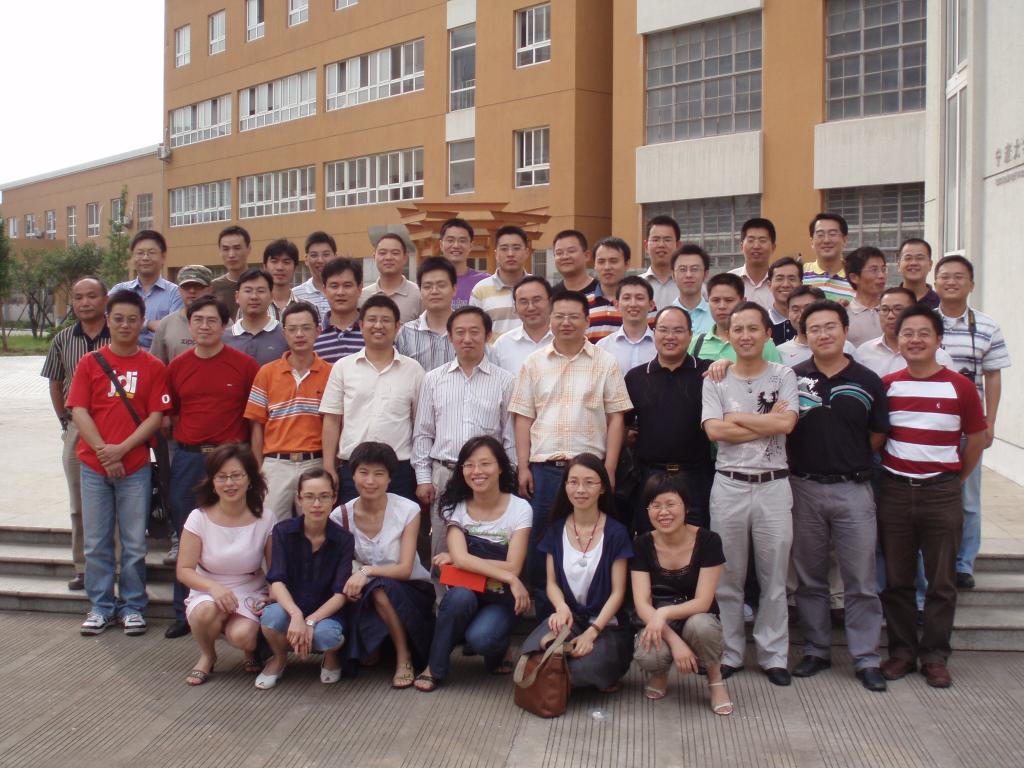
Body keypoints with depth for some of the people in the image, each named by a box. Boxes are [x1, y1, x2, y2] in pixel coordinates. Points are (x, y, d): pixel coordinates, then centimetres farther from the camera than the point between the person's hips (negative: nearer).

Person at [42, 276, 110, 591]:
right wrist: (65, 421, 13)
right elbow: (55, 384, 17)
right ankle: (83, 569, 21)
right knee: (80, 505, 11)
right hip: (76, 431, 4)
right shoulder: (62, 340, 7)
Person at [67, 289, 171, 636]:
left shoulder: (153, 367, 2)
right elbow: (78, 412, -1)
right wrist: (102, 450, -12)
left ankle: (132, 607, 16)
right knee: (96, 542, 7)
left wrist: (121, 448, -13)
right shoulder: (89, 363, 5)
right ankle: (100, 607, 19)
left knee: (134, 542, 4)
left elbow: (156, 416, -3)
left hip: (135, 467, -1)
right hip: (93, 465, 1)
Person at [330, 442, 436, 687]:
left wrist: (367, 571, -34)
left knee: (380, 588, -35)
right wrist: (349, 580, -23)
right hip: (366, 595, 2)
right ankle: (377, 648, 4)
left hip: (411, 591, -2)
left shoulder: (408, 510, -13)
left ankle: (405, 658, -17)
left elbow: (405, 569, -17)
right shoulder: (341, 515, -5)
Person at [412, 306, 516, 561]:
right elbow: (422, 433, 11)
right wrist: (423, 478, 4)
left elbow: (511, 437, 5)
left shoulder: (505, 381, 3)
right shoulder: (433, 379, 9)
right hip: (443, 475, 2)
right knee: (442, 552, 6)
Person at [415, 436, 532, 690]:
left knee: (480, 638, -32)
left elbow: (512, 568, -14)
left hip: (501, 601, -2)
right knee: (459, 595, -34)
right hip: (465, 596, 2)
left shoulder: (520, 508, -7)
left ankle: (498, 651, 6)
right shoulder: (456, 507, -1)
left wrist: (456, 558, -12)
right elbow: (461, 558, -17)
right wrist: (510, 579, -26)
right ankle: (435, 668, -13)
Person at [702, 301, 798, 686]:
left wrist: (737, 417, -9)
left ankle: (773, 655, 20)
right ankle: (729, 653, 20)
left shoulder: (783, 376, 3)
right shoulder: (715, 380, 4)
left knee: (774, 579, 8)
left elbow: (786, 423, -13)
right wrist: (767, 421, -10)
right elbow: (714, 430, -11)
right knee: (727, 578, 8)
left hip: (773, 485, 0)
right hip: (729, 485, 0)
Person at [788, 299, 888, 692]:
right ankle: (815, 650, 24)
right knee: (809, 579, 11)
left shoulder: (867, 382, 1)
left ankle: (866, 659, 12)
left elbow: (877, 437, 7)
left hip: (853, 489, -1)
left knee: (861, 581, 2)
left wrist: (847, 459, 2)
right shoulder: (791, 377, 1)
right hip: (804, 487, 1)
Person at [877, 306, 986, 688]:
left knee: (941, 581, 6)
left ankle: (935, 655, 17)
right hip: (894, 490, 1)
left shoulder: (960, 387, -2)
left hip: (941, 492, -1)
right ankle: (901, 650, 21)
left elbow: (976, 438, 6)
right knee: (896, 580, 9)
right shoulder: (886, 385, 2)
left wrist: (957, 480, 7)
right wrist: (880, 474, 3)